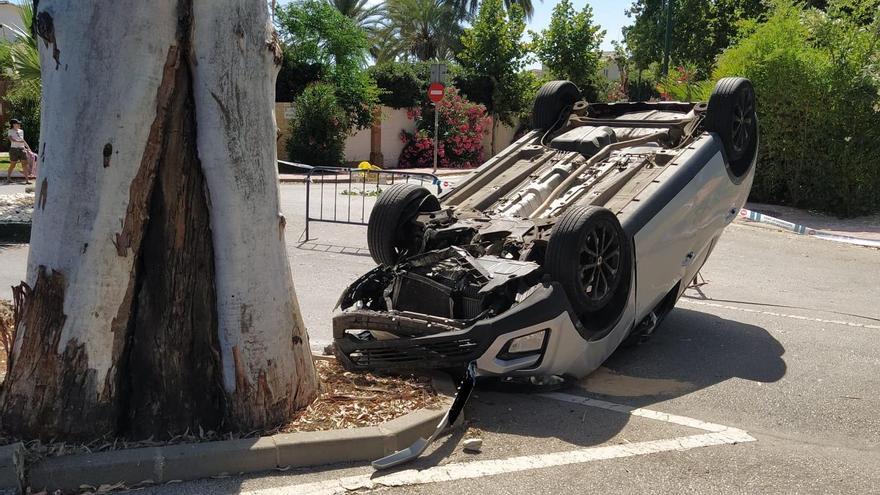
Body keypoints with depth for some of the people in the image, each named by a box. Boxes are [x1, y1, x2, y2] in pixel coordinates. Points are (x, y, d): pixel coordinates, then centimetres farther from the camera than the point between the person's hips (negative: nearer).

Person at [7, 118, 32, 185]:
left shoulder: (21, 131, 15)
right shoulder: (11, 131, -1)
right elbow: (11, 139, -16)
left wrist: (28, 147, 19)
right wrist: (18, 141, -29)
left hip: (22, 149, 4)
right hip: (14, 149, -4)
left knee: (25, 164, -6)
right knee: (12, 165, 3)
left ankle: (27, 180, -8)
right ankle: (8, 178, 19)